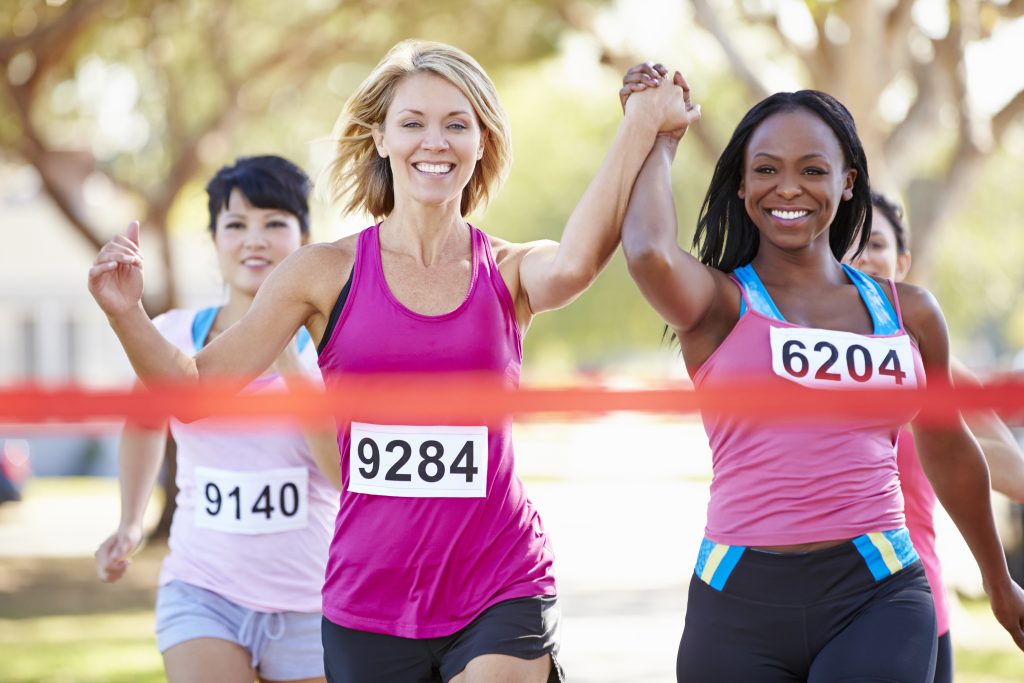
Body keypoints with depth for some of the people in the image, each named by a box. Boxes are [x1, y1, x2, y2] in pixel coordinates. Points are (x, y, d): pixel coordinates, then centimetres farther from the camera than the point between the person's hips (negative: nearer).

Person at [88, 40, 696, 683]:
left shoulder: (510, 272, 2)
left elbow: (574, 264, -23)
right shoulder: (328, 273, 2)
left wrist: (643, 121, -24)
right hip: (369, 599, 1)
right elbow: (195, 387, 2)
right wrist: (126, 313, -15)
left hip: (499, 594, -1)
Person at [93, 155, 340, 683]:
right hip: (201, 593, 1)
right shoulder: (171, 337, 0)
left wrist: (289, 362, -23)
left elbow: (353, 475, -20)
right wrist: (130, 523, 20)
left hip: (309, 607, -1)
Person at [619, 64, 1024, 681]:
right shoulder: (719, 304, 2)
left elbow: (948, 450, 26)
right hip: (741, 604, -1)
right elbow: (650, 254, -21)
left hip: (877, 595, 1)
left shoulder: (909, 313, 12)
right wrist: (659, 140, -2)